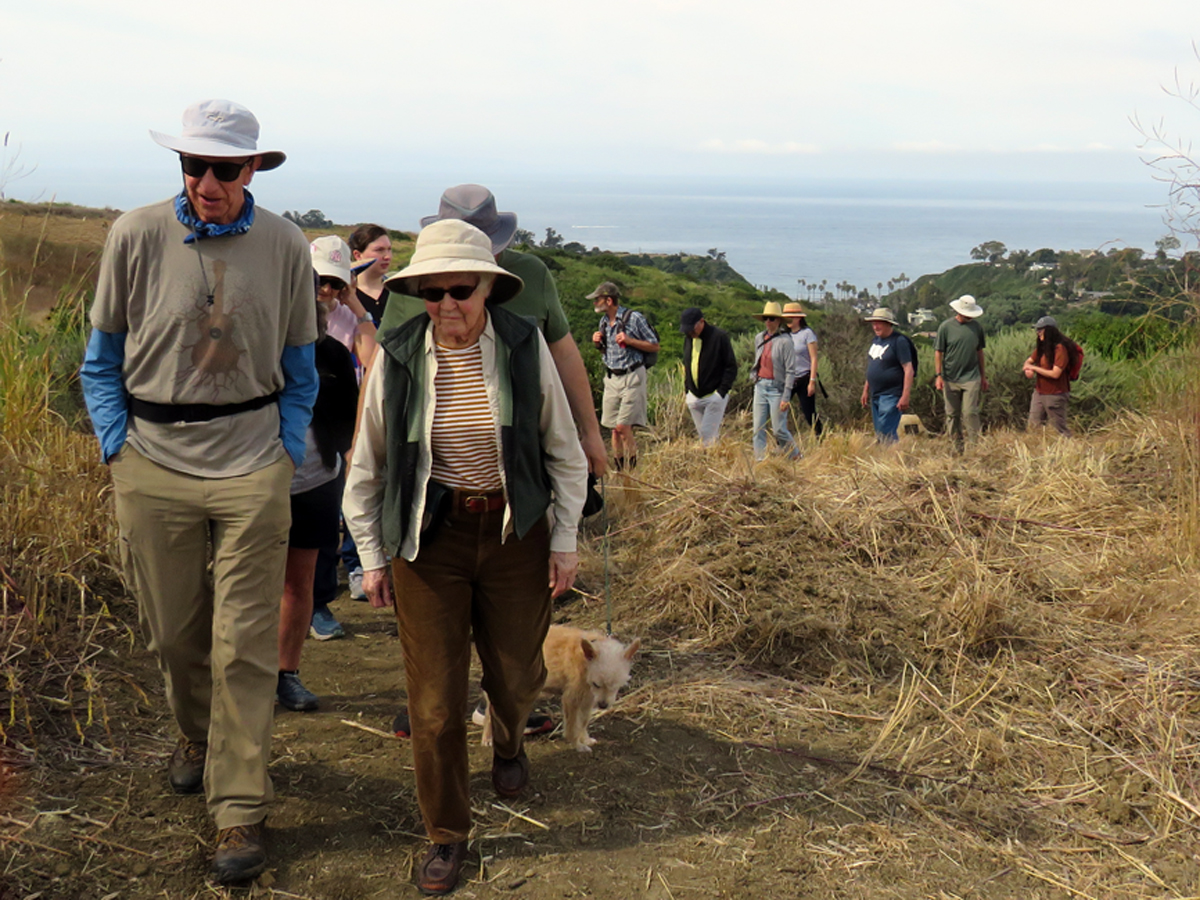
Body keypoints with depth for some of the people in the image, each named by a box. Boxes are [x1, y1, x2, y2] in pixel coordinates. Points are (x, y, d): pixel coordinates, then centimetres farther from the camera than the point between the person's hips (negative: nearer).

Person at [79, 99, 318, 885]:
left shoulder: (285, 245, 0)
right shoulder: (136, 236, -3)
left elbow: (300, 364, 11)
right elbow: (103, 356, 7)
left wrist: (291, 450, 3)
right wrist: (116, 444, 0)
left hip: (252, 465, -1)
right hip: (155, 463, 1)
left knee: (245, 645, -2)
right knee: (173, 629, 14)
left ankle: (241, 813, 6)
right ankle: (198, 735, 43)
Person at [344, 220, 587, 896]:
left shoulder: (524, 346, -8)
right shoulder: (397, 357, -7)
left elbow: (564, 452, 2)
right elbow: (367, 466, 4)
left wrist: (565, 540, 2)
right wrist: (371, 555, 5)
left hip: (514, 530, 1)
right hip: (428, 535, 0)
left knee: (517, 673, 16)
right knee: (435, 698, 2)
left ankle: (509, 744, 53)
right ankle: (447, 834, 22)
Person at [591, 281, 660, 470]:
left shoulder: (634, 318, -9)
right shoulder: (603, 322, 11)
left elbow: (655, 346, -6)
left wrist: (629, 340, -17)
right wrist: (597, 344, 2)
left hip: (632, 377, -6)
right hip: (611, 378, 6)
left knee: (623, 426, -13)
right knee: (615, 428, 5)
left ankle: (632, 469, -1)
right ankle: (619, 470, 13)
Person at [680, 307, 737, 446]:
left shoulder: (719, 337, -9)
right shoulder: (688, 338, 10)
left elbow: (731, 367, -7)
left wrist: (722, 391, -15)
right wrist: (687, 390, 12)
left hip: (714, 396, -6)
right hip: (694, 397, 6)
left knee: (708, 435, -12)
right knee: (703, 434, 8)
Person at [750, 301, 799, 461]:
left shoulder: (785, 341, -9)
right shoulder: (759, 338, 9)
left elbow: (790, 371, -11)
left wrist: (786, 397, -15)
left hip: (777, 387, -6)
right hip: (760, 386, 6)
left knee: (779, 430, -3)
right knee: (758, 429, 2)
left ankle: (796, 458, 16)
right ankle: (760, 461, 7)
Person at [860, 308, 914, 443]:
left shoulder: (899, 341, -11)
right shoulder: (876, 340, 14)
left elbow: (908, 370, -15)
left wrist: (905, 397, -21)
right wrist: (866, 390, 22)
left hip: (891, 396, -9)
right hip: (876, 395, 9)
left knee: (885, 433, -15)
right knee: (879, 433, 10)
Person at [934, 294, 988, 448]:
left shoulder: (976, 327, 6)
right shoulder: (946, 327, -3)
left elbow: (979, 352, 16)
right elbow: (938, 352, 0)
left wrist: (983, 376, 18)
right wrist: (938, 375, -6)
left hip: (971, 378, 1)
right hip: (950, 379, -1)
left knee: (970, 412, -7)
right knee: (952, 415, 6)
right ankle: (957, 447, 17)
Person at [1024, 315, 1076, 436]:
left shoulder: (1060, 348, -16)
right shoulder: (1042, 347, 7)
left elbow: (1055, 374, -21)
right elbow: (1029, 361, 16)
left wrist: (1034, 368, -14)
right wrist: (1028, 369, -8)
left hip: (1055, 395, -8)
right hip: (1039, 393, 8)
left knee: (1059, 428, -1)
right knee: (1033, 426, 8)